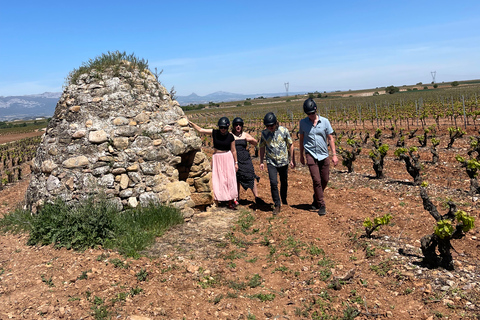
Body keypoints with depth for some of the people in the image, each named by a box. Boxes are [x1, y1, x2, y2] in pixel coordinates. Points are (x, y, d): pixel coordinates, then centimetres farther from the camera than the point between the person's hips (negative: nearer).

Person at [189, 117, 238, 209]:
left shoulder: (230, 136, -4)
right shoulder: (214, 133, -3)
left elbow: (233, 150, 3)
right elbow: (200, 130, 1)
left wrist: (236, 162, 5)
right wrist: (190, 123, -4)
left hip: (228, 158, -1)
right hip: (217, 158, 1)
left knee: (230, 179, -1)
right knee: (218, 180, 1)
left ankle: (231, 200, 7)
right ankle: (220, 198, 8)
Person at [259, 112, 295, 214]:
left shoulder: (284, 130, -6)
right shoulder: (264, 133, -2)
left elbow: (290, 145, 3)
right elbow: (262, 147, 10)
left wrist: (292, 160, 3)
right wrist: (261, 162, 9)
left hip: (283, 162, 0)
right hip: (271, 162, 0)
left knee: (284, 182, 13)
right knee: (273, 183, -13)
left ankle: (284, 199, 38)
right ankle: (277, 205, 0)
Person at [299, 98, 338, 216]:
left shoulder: (324, 121, 0)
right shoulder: (303, 122, 1)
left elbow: (330, 138, 5)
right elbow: (301, 139, 12)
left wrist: (334, 154, 1)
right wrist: (301, 155, 15)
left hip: (323, 155, 2)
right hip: (311, 155, -2)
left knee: (324, 180, 8)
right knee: (316, 180, -9)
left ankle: (316, 199, 32)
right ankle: (321, 205, 0)